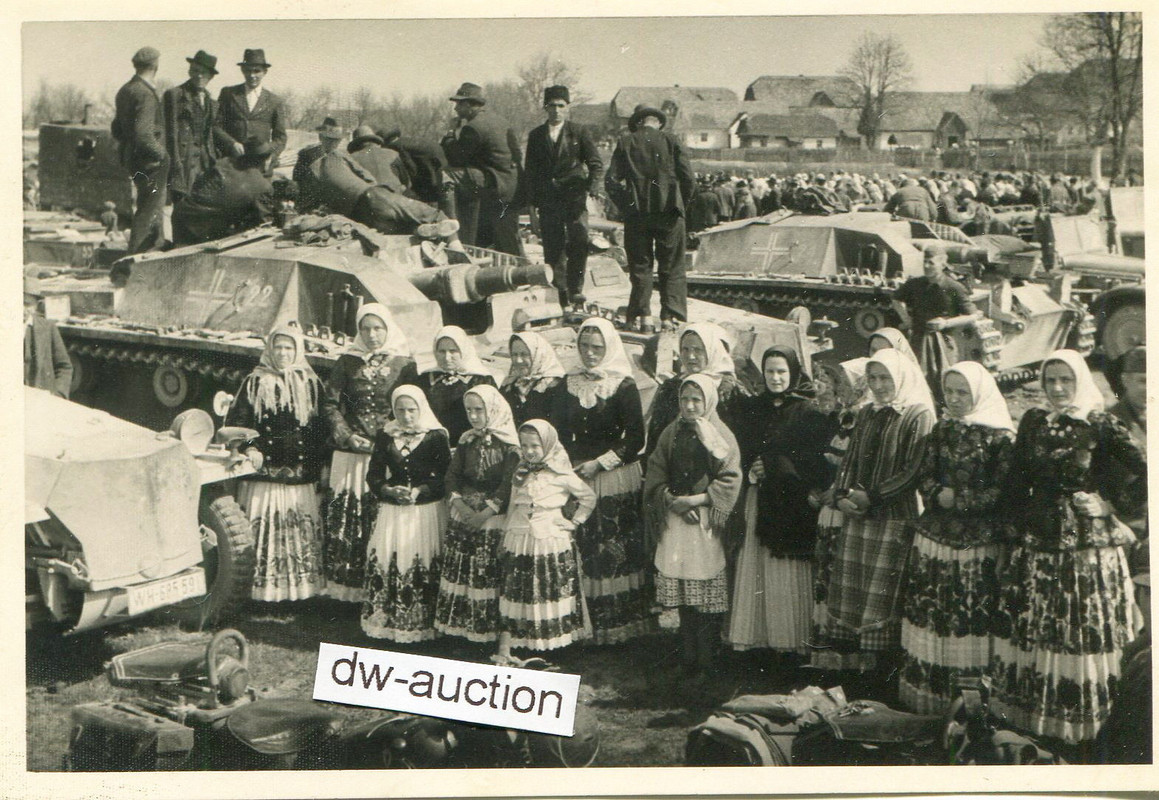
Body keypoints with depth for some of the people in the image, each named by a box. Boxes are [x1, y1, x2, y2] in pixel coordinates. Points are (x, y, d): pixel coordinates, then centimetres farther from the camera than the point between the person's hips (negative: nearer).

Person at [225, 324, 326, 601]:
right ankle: (260, 588, 0)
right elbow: (236, 421, 3)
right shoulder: (254, 383, 7)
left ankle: (300, 587, 8)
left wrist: (318, 465, 3)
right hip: (264, 473, -1)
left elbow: (321, 429, 10)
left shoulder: (311, 384, 10)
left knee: (301, 531, 0)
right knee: (261, 531, -5)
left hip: (300, 475, 1)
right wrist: (249, 448, -13)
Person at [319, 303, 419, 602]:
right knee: (344, 519, -2)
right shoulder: (347, 362, 9)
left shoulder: (404, 364, 5)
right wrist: (348, 436, -6)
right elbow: (329, 404, 8)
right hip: (351, 454, 1)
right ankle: (344, 586, 5)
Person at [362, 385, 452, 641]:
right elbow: (373, 476, 8)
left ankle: (421, 626, 2)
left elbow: (446, 476, -4)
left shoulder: (436, 436, -1)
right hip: (392, 511, 3)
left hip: (426, 511, -3)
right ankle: (386, 622, 7)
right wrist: (390, 491, -11)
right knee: (384, 560, -3)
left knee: (422, 564, -7)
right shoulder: (385, 436, 9)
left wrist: (420, 491, -16)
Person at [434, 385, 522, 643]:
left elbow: (509, 483, -13)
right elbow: (452, 475, 7)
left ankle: (486, 629, 1)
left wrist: (486, 512, -18)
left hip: (493, 517, -5)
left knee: (488, 572, -6)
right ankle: (457, 625, 13)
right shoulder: (467, 440, 10)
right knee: (457, 569, 4)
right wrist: (458, 503, -9)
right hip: (462, 514, 5)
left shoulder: (508, 443, -7)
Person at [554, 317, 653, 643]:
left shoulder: (624, 386, -5)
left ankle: (620, 623, 7)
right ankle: (584, 624, 10)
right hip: (576, 478, 4)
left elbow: (636, 439, -7)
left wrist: (599, 463, -12)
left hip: (615, 481, -4)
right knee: (581, 550, 2)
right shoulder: (569, 384, 9)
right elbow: (559, 431, 14)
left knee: (616, 550, -2)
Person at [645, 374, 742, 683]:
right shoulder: (671, 433, 11)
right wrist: (672, 500, -8)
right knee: (682, 595, 5)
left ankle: (705, 662, 2)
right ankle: (688, 658, 14)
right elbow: (656, 475, 9)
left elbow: (729, 481, -6)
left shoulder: (721, 435, -1)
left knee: (706, 596, -5)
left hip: (707, 523, -3)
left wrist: (695, 500, -14)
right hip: (675, 519, 4)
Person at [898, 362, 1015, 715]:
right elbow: (925, 476, 10)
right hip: (935, 534, 5)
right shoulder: (941, 430, 11)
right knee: (930, 608, 4)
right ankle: (928, 689, 13)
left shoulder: (1000, 437, -6)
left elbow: (1002, 489, -10)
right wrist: (937, 495, -10)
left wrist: (960, 500, -13)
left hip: (978, 540, -5)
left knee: (972, 615, -4)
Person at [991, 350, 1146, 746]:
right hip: (1037, 544, 4)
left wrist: (1115, 506, -7)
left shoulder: (1101, 426, -5)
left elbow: (1145, 473, -10)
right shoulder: (1033, 422, 8)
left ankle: (1082, 722, 11)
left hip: (1087, 547, -4)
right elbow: (1016, 483, 11)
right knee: (1028, 630, 7)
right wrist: (1018, 522, 5)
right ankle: (1030, 712, 19)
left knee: (1084, 633, 0)